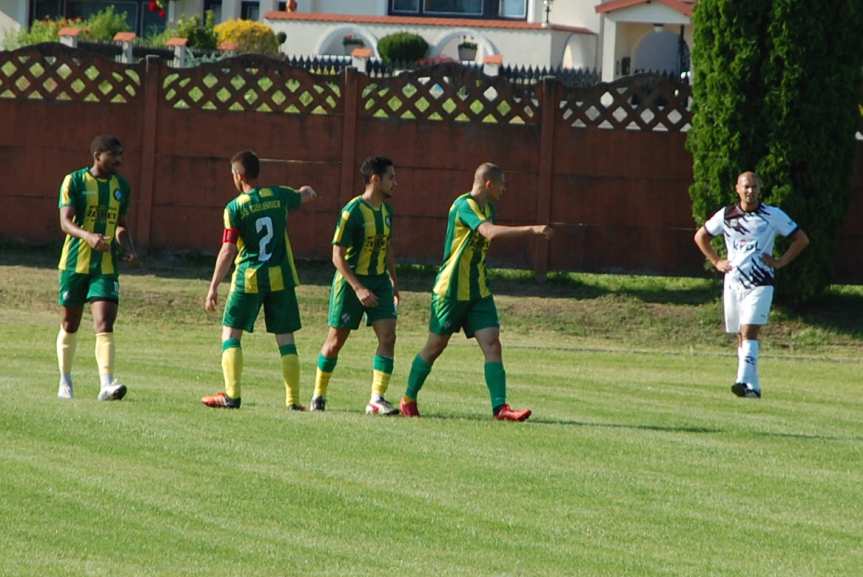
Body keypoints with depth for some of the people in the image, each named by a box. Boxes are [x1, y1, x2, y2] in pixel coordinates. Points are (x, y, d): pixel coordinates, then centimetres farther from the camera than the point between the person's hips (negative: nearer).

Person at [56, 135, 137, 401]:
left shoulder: (121, 186, 10)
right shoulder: (74, 181, -4)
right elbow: (65, 222, -14)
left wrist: (128, 249, 2)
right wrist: (88, 236, -33)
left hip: (106, 266, 2)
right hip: (75, 263, -2)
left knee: (105, 324, -13)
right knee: (70, 324, 9)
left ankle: (106, 384, -22)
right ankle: (65, 382, 25)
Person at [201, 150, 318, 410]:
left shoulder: (235, 208, -8)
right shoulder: (278, 196, 2)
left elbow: (227, 252, -11)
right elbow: (305, 196, 26)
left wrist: (213, 288, -6)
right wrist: (308, 191, 51)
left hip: (248, 278, -3)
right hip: (281, 276, 3)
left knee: (230, 333, 8)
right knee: (285, 338, 7)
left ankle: (232, 395, -2)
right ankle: (293, 400, 4)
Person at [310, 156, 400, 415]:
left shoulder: (386, 210, 6)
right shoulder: (352, 211, -17)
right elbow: (337, 256, -17)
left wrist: (394, 282, 20)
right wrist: (358, 289, -22)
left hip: (379, 280, 6)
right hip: (351, 280, -6)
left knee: (388, 337, -10)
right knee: (336, 340, 4)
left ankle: (377, 399, -11)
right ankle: (319, 395, 22)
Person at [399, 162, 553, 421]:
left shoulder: (488, 208, 10)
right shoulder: (464, 205, -18)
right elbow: (490, 233, -34)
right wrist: (531, 230, -38)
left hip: (478, 291, 7)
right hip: (451, 290, -7)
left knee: (492, 344, -7)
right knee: (436, 346, 4)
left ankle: (500, 407, -13)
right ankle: (408, 400, 21)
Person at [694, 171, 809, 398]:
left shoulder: (773, 215, -1)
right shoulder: (726, 215, 6)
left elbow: (801, 239, 5)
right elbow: (700, 236, 21)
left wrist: (781, 262, -3)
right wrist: (716, 261, 10)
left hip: (760, 284, -4)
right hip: (733, 283, 4)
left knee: (749, 332, -19)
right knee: (741, 337, 6)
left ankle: (744, 382, -28)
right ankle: (753, 387, 14)